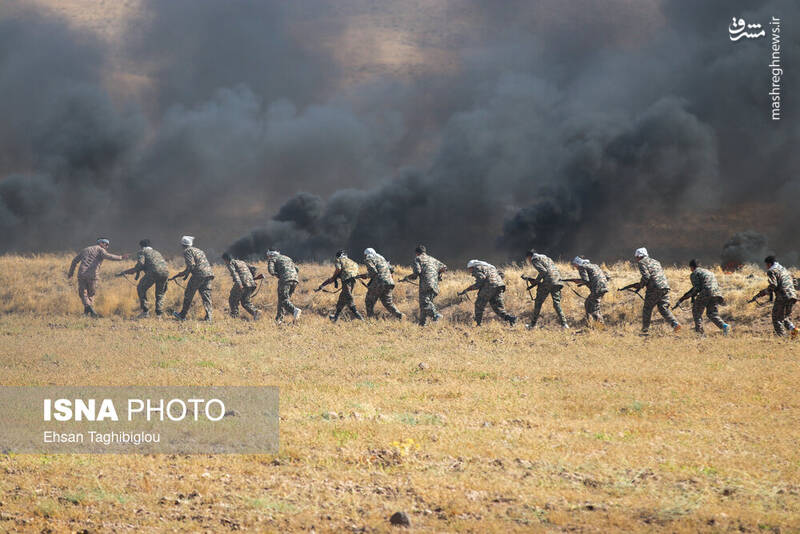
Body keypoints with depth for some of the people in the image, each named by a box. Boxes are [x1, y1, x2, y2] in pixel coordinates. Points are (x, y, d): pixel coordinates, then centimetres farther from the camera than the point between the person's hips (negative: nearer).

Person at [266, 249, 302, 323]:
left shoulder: (272, 259, 14)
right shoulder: (287, 258, 33)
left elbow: (271, 270, -4)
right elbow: (297, 269, 28)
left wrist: (278, 276, 10)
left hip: (285, 279, -6)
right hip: (295, 279, 6)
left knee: (284, 299, -10)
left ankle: (294, 310, -37)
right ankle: (279, 319, 12)